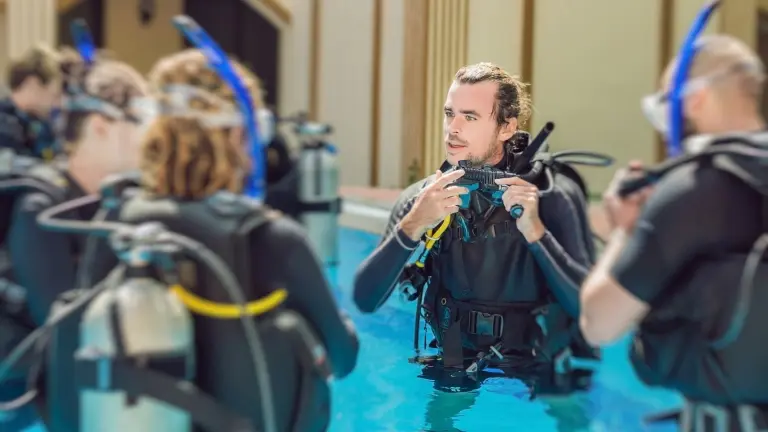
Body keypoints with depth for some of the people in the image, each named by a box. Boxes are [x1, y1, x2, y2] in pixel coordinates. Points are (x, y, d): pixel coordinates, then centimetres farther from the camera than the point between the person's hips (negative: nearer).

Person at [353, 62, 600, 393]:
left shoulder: (553, 194, -12)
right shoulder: (422, 197, -5)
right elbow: (365, 300, -12)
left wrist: (535, 231, -28)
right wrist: (413, 226, -25)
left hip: (539, 376, -1)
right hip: (458, 372, 2)